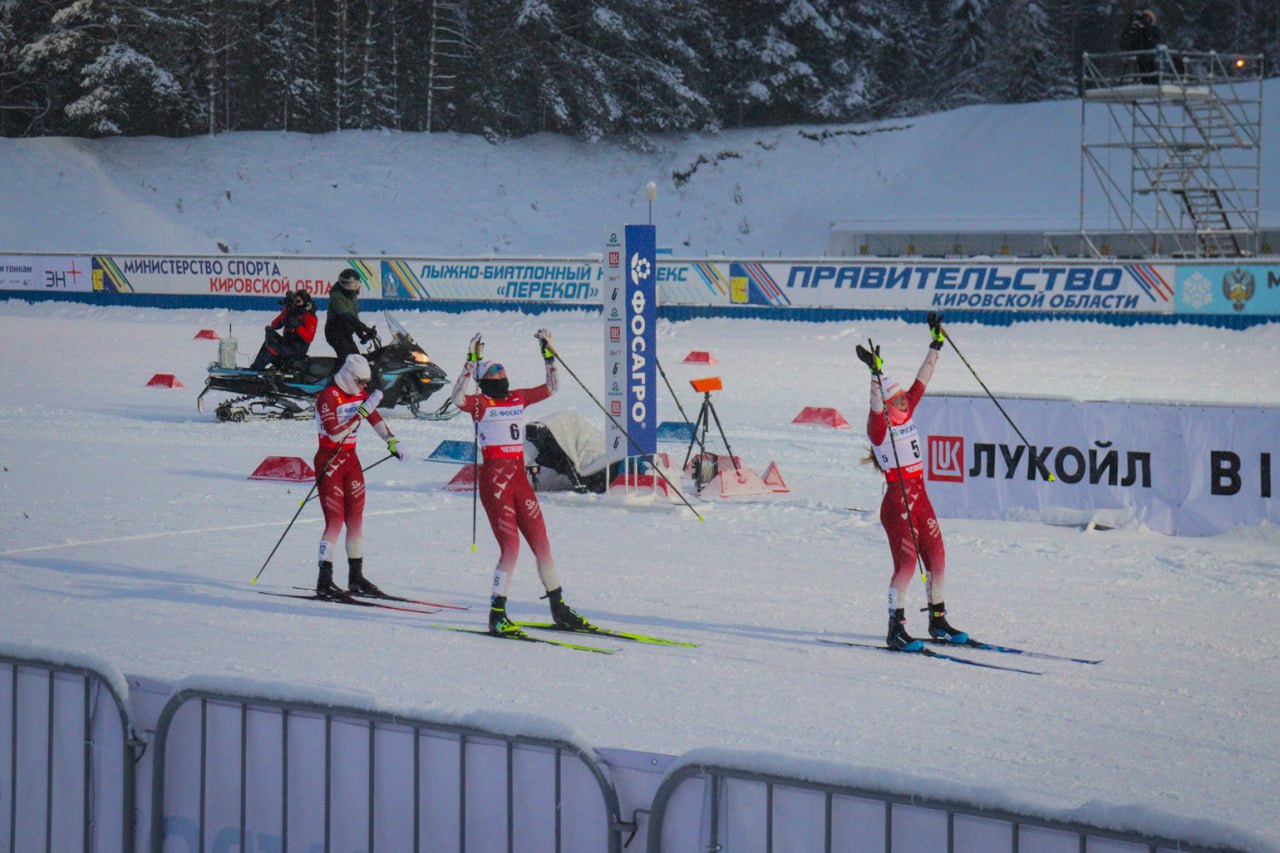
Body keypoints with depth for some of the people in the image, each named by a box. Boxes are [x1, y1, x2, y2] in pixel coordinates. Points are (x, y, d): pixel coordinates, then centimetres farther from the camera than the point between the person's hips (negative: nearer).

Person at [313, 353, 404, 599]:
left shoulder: (360, 394, 6)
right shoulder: (329, 397, -17)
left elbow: (375, 419, 19)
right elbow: (334, 433, -26)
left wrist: (392, 441, 7)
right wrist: (362, 412, -28)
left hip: (350, 459, 8)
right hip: (329, 461, -8)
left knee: (356, 519, 8)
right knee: (335, 520, -12)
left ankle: (356, 578, 16)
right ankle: (324, 582, -9)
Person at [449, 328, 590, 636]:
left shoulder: (518, 398, 13)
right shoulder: (480, 403, -5)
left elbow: (551, 388, 21)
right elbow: (458, 399, -26)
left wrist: (548, 354, 14)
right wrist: (471, 362, -27)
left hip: (519, 477, 6)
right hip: (494, 480, -6)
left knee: (541, 543, 8)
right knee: (510, 547, -12)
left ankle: (559, 610, 17)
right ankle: (497, 615, -3)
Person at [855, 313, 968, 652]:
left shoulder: (907, 415, 10)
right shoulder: (879, 428, -10)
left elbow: (921, 381, 14)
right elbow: (877, 406, -30)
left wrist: (936, 345, 15)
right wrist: (876, 373, -42)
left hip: (920, 497, 8)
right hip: (898, 501, -8)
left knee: (937, 560, 9)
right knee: (907, 563, -14)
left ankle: (938, 620, 22)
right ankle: (895, 629, -11)